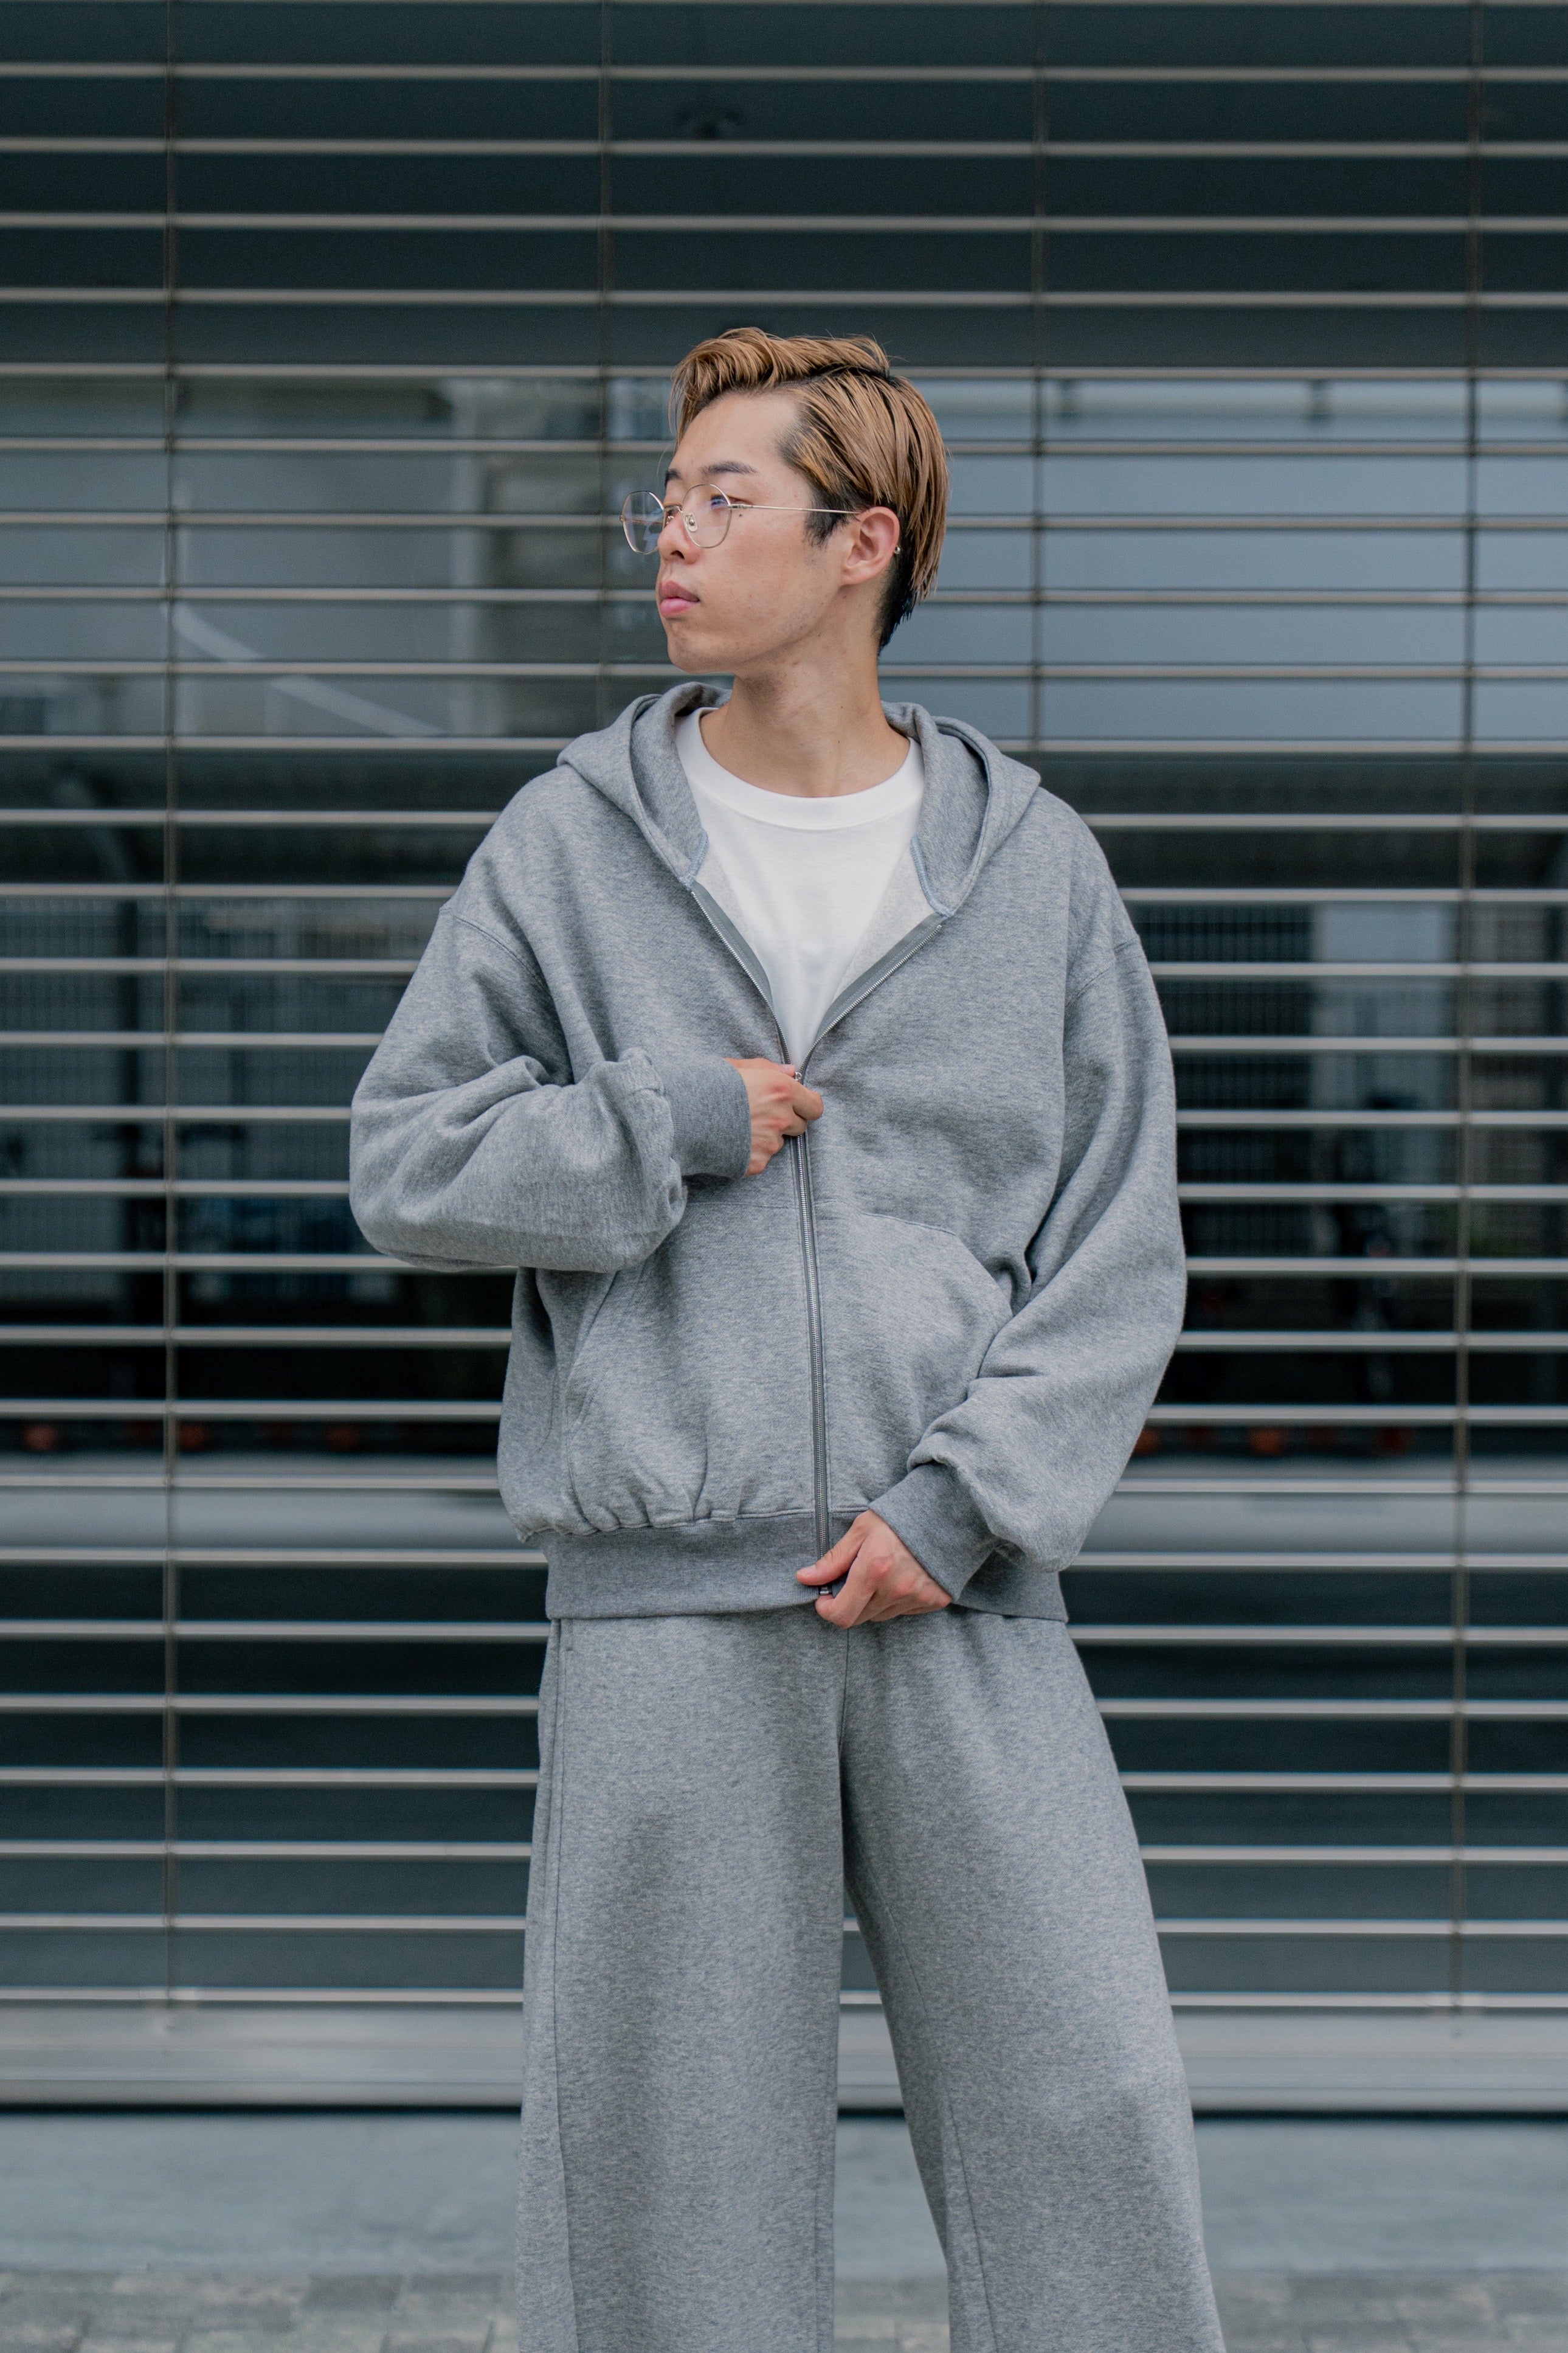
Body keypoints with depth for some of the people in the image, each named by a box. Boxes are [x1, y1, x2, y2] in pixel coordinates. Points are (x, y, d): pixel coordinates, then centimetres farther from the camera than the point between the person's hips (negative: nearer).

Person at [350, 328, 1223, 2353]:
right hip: (665, 1600, 0)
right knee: (670, 2145, 4)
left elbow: (1119, 1254, 4)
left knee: (1087, 2103, -1)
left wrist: (963, 1501, -8)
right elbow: (405, 1158, 6)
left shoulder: (1035, 868, 7)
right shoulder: (567, 845, 7)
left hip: (965, 1600, 1)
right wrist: (676, 1121, -7)